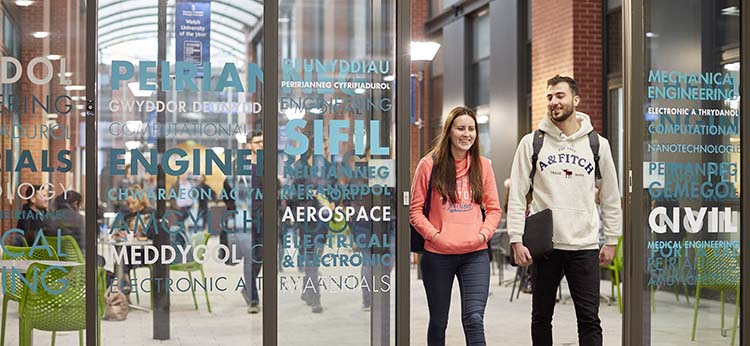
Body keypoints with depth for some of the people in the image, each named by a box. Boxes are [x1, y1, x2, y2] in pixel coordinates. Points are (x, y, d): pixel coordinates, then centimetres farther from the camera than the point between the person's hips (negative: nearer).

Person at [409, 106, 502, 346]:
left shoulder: (482, 165, 6)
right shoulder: (429, 164, -2)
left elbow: (494, 208, 11)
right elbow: (415, 209, 0)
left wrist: (484, 234, -6)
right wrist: (435, 235, -12)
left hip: (475, 254, 1)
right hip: (437, 255, -1)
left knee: (474, 319, -11)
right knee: (438, 322, 13)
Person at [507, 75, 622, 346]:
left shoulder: (597, 144, 6)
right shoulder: (532, 143, 2)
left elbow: (611, 196, 11)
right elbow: (517, 195, 0)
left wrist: (611, 241, 8)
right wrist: (516, 240, -8)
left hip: (585, 246, 0)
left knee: (589, 319, -2)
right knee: (541, 317, 10)